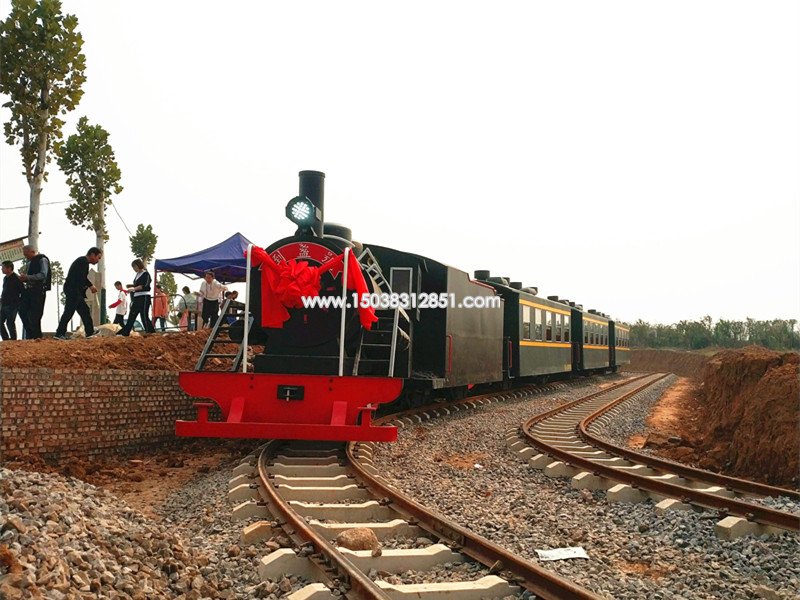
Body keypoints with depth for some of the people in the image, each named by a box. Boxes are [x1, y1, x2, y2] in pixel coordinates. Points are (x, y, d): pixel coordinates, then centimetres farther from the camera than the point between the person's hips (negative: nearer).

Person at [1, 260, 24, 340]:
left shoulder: (16, 278, -9)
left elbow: (23, 292, -10)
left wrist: (19, 303, -10)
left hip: (12, 305, -8)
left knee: (10, 323, -8)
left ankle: (13, 340, -2)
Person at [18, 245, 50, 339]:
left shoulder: (42, 260, -5)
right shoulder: (30, 262, 19)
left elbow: (43, 275, -17)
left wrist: (27, 277, -22)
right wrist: (24, 279, 4)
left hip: (39, 291, -8)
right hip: (29, 290, 8)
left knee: (34, 316, -7)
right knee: (23, 311, -1)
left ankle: (36, 337, 0)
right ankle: (30, 335, 5)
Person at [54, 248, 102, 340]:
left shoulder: (82, 261, 24)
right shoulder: (83, 261, -8)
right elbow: (81, 277, -20)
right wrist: (91, 285, -11)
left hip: (75, 291, 11)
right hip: (73, 290, -11)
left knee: (85, 311, 11)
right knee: (69, 311, -11)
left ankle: (90, 333, 13)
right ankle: (60, 334, -12)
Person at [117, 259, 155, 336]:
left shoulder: (145, 274, -8)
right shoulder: (137, 275, 17)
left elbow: (143, 286, -20)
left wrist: (133, 289, -27)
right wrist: (131, 286, 8)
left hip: (144, 298, -9)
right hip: (137, 298, 9)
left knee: (144, 317, -11)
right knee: (131, 316, 9)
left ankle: (151, 332, -9)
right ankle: (125, 332, 12)